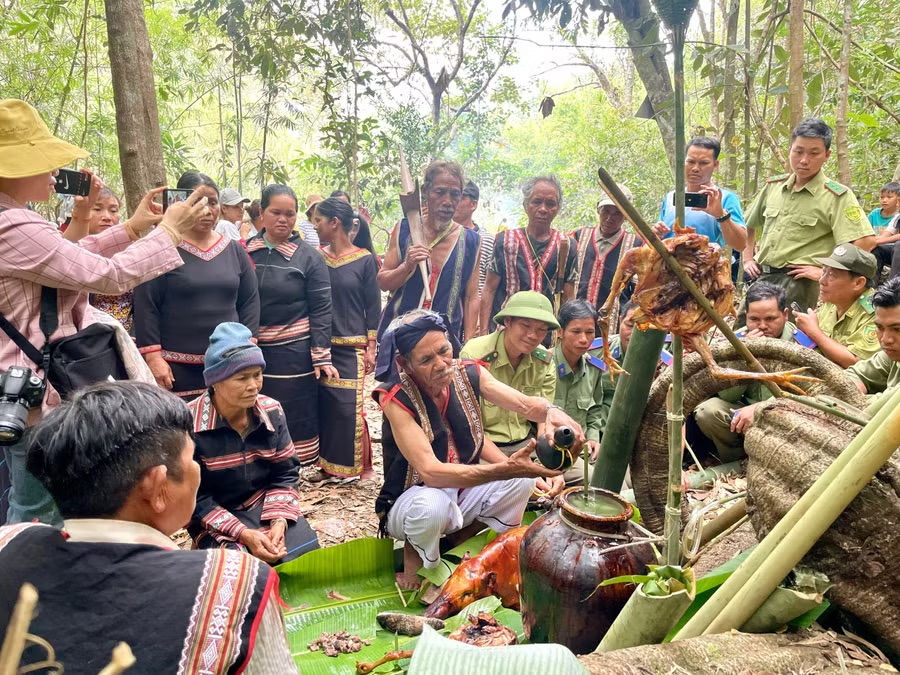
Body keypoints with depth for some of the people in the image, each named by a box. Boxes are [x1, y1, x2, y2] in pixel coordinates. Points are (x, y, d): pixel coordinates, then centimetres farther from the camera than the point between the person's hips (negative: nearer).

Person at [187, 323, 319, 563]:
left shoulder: (271, 411, -6)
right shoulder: (189, 425, -20)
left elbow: (286, 472, 0)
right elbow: (193, 498, -16)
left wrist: (279, 520, -17)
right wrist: (242, 534, -24)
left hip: (266, 506, 4)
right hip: (216, 519, -3)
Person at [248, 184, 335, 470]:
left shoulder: (308, 256, -4)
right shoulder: (245, 251, 5)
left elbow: (321, 310, -5)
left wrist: (321, 356, -11)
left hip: (294, 351, -3)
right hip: (252, 350, 3)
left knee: (295, 414, 3)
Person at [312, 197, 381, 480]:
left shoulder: (365, 260, -4)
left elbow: (373, 307, -2)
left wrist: (371, 348, -5)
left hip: (351, 347, -3)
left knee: (350, 407, -4)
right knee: (325, 405, 7)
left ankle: (361, 464, 11)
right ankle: (329, 460, 21)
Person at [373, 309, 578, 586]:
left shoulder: (469, 374, -10)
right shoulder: (396, 400, -26)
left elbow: (525, 403, -18)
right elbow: (431, 472, -35)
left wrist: (552, 412, -44)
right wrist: (505, 469, -46)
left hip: (463, 491, 5)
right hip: (413, 502, -5)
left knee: (524, 479, -15)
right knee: (432, 504, -38)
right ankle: (415, 554, -4)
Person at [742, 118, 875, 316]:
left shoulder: (837, 196, -9)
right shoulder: (773, 186, 8)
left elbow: (866, 240, -17)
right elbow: (749, 224, 23)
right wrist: (747, 258, 14)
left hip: (797, 282, -6)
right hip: (761, 277, 6)